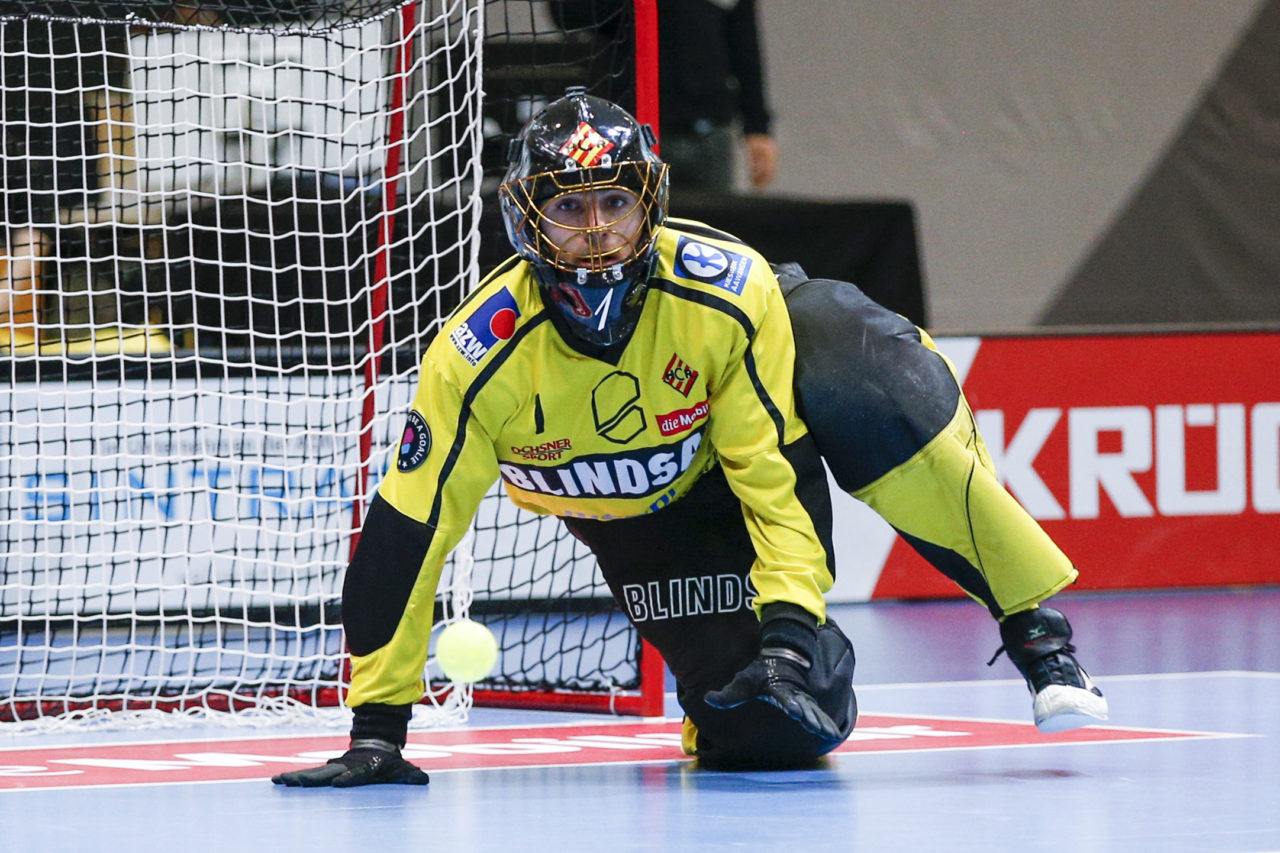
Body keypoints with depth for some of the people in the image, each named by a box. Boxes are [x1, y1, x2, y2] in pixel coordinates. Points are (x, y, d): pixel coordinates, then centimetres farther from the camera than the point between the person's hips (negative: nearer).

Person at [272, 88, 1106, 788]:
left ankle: (1033, 626, -22)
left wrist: (789, 618, -37)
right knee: (776, 730, -22)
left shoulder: (728, 289, -31)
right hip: (643, 519, 0)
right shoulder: (483, 358, -30)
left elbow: (774, 476, -26)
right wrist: (377, 727, -27)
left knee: (883, 403, -36)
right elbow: (404, 534, -26)